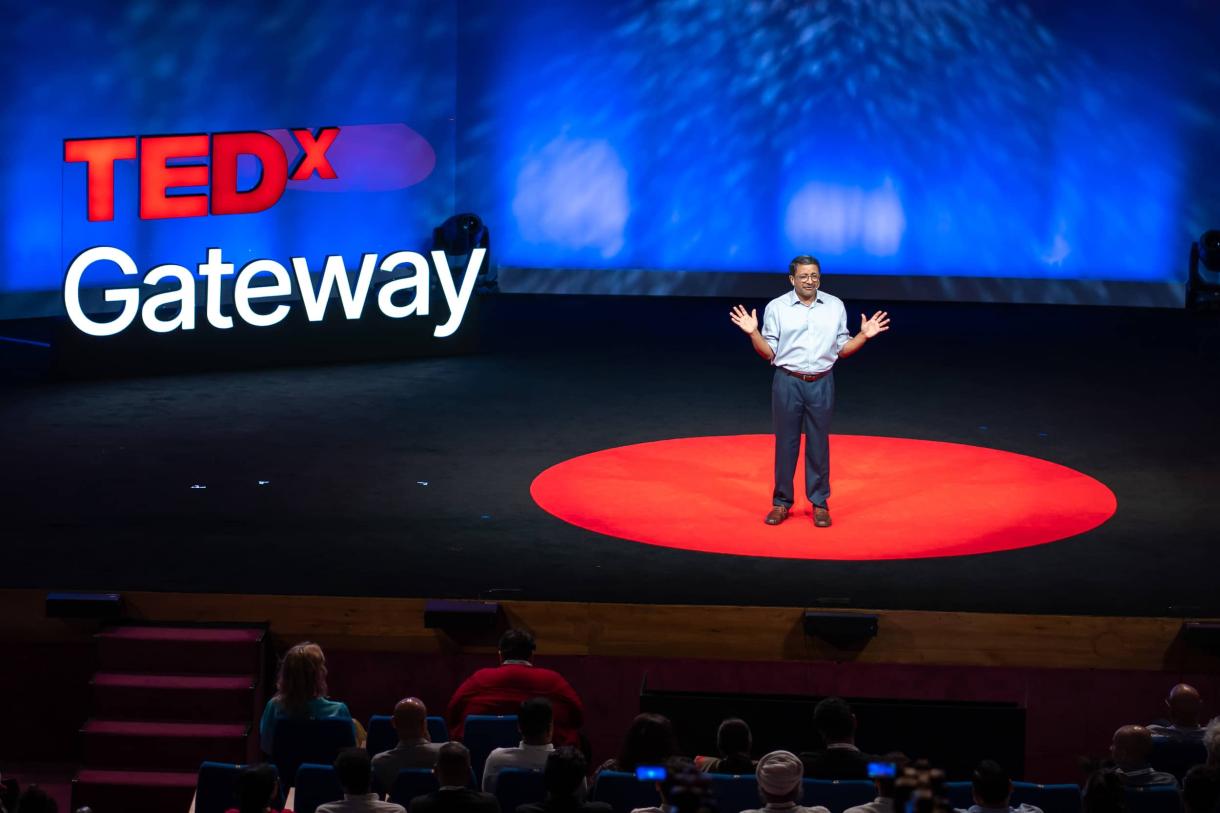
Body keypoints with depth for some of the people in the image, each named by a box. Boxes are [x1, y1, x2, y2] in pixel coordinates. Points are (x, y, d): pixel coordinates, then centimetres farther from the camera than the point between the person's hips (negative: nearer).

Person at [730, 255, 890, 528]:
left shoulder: (835, 306, 4)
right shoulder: (776, 307, -2)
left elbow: (842, 349, 8)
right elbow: (769, 353, -1)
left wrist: (864, 335, -6)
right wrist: (753, 333, -16)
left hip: (821, 383, 1)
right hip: (787, 382, -1)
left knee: (818, 444, 6)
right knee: (785, 443, 4)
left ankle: (820, 503, 14)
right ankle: (781, 503, 13)